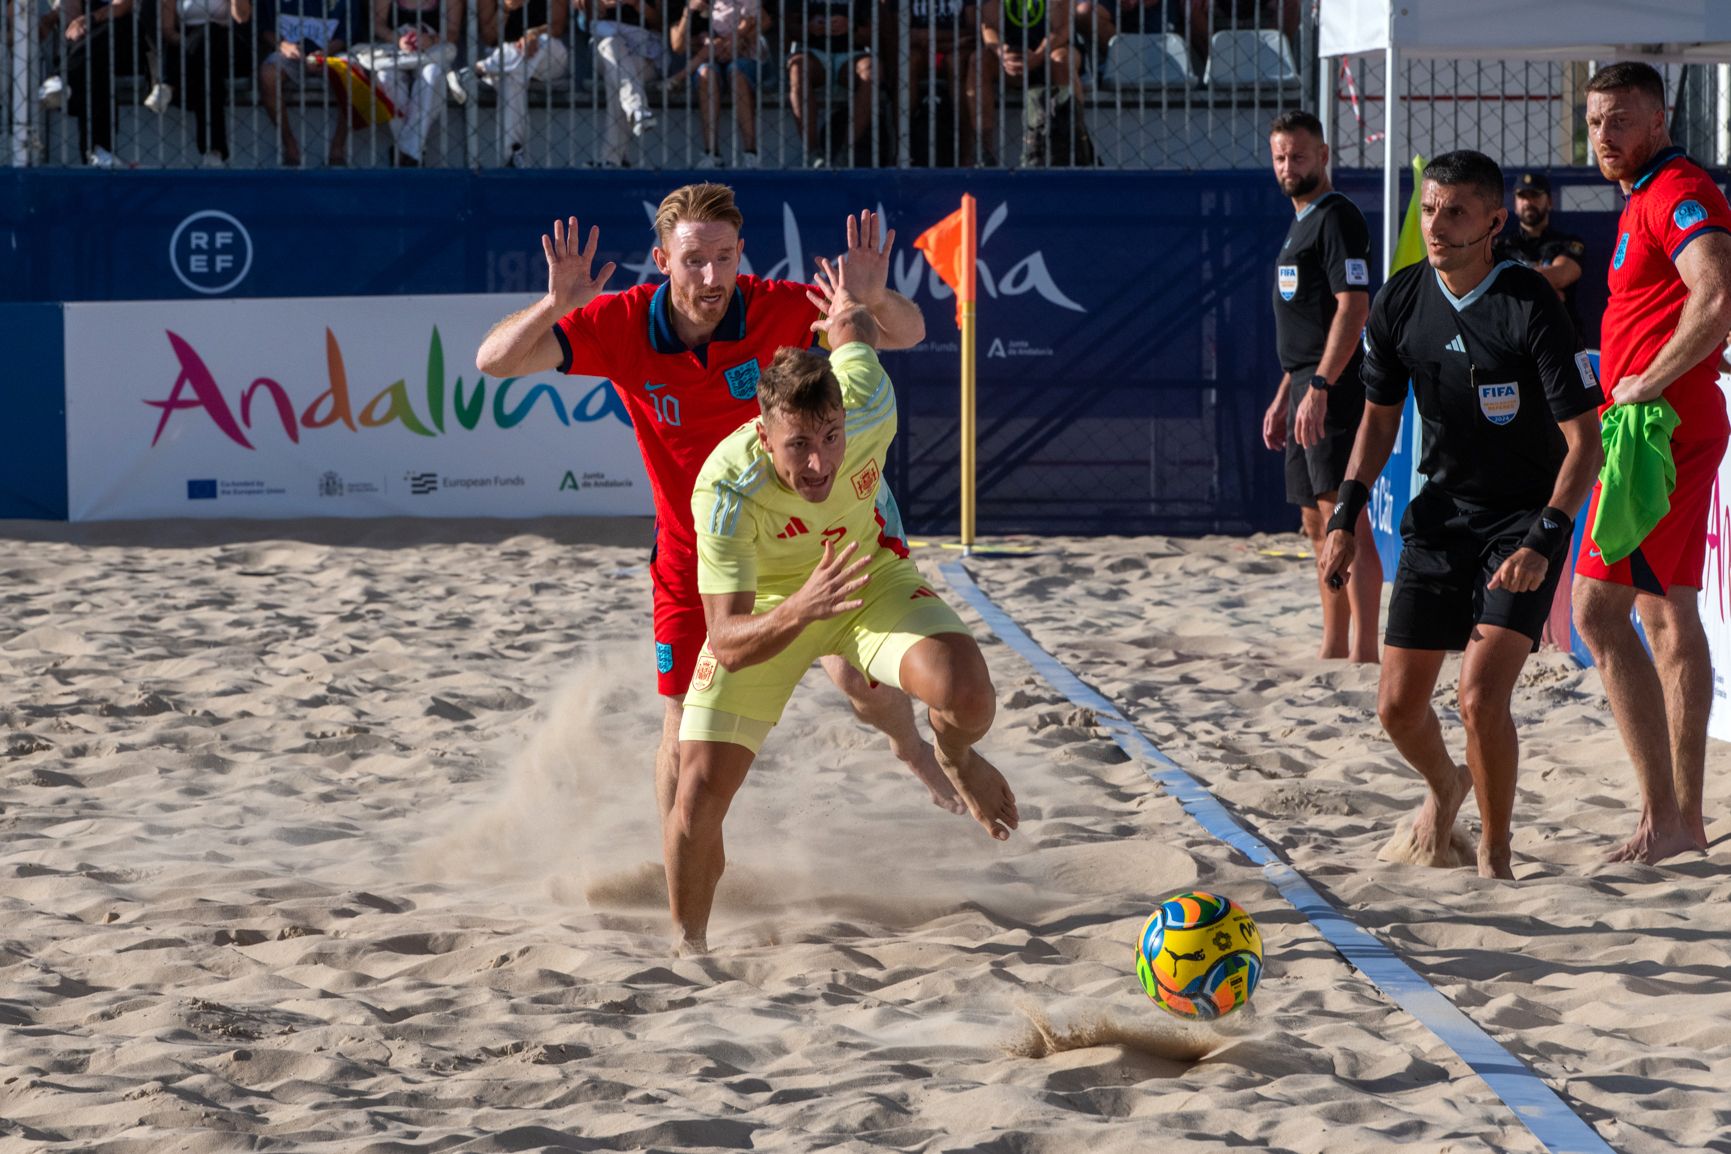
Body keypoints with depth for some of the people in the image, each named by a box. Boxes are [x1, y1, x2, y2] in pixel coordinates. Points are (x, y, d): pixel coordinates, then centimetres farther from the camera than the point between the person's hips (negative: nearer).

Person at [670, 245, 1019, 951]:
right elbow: (728, 645, -38)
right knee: (701, 786, -10)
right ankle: (687, 948, 16)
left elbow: (849, 328, -8)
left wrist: (853, 303, 15)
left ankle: (957, 760, 12)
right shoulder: (725, 491, -38)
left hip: (870, 577, 1)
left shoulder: (867, 410, -33)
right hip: (769, 604, -1)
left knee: (966, 694, -28)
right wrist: (800, 609, -57)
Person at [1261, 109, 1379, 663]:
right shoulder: (1301, 222, 21)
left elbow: (1353, 307, -19)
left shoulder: (1338, 218, -10)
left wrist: (1318, 388, -25)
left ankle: (1364, 649, -14)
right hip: (1307, 390, 10)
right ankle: (1333, 648, 17)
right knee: (1317, 524, 12)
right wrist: (1283, 398, 23)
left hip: (1333, 391, -10)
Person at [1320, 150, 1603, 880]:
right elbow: (1379, 416, 11)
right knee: (1398, 705, 7)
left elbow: (1585, 441, -19)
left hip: (1522, 519, -5)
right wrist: (1346, 517, 1)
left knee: (1481, 695, -21)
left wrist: (1544, 540, -30)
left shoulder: (1530, 308, -20)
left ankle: (1494, 859, -2)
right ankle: (1445, 790, 42)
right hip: (1441, 512, 5)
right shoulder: (1401, 302, -4)